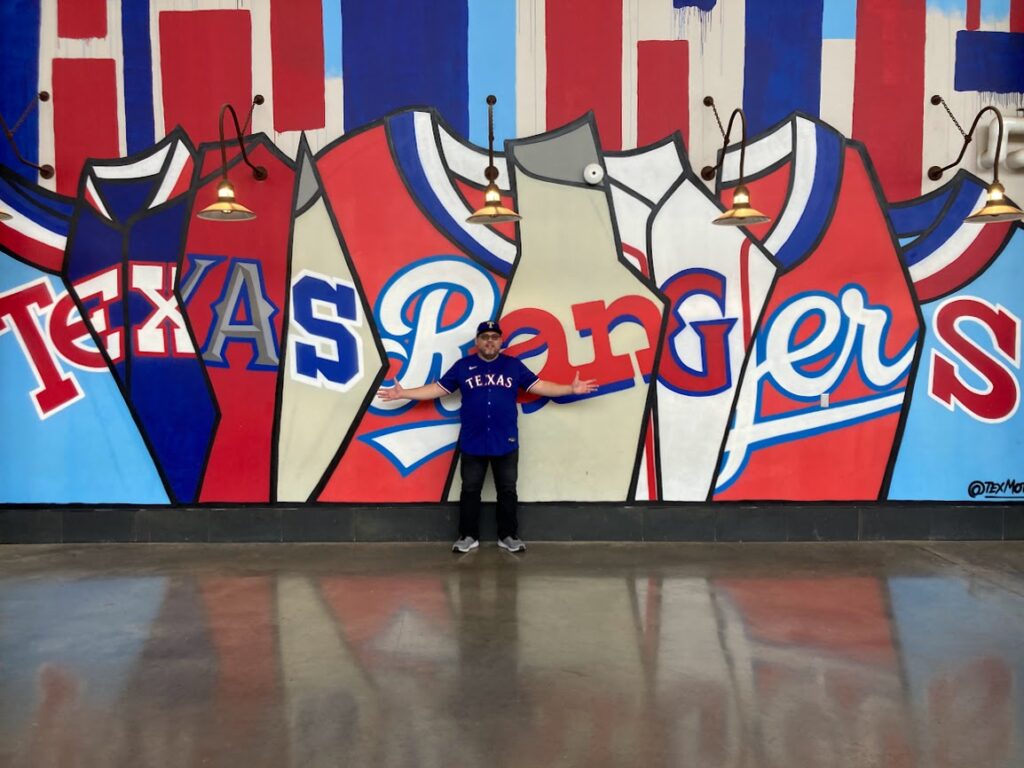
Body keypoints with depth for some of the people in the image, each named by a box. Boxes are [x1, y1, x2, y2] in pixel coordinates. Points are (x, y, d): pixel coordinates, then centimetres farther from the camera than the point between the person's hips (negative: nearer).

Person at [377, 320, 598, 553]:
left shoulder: (513, 365, 4)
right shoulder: (463, 366, 3)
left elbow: (539, 386, 5)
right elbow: (437, 388, 4)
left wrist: (571, 389, -3)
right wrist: (403, 394, -3)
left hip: (506, 443, 0)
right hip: (472, 444, 0)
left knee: (507, 491, 8)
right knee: (470, 491, 8)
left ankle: (508, 536, 20)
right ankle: (468, 536, 20)